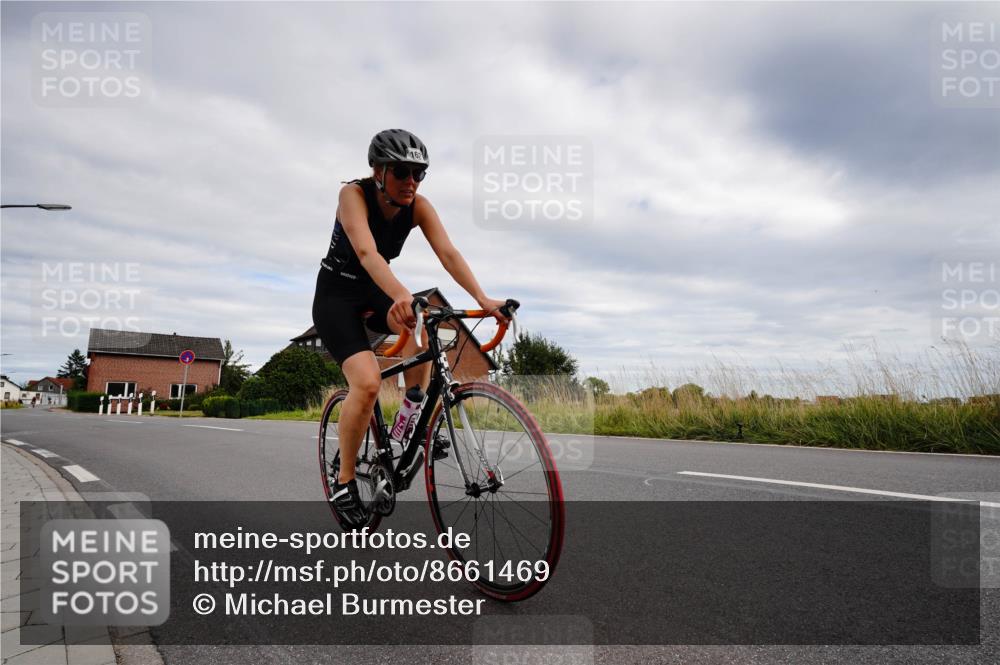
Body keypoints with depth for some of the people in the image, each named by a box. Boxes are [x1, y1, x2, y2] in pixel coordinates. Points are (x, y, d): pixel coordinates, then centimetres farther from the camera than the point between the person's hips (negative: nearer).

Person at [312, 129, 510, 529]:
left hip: (375, 292, 4)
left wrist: (483, 299, -39)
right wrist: (401, 295, -59)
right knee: (367, 382, -24)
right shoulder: (354, 194, -23)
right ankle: (344, 483, -5)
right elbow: (366, 252, -41)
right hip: (336, 296, -4)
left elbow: (448, 253, -24)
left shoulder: (418, 206, -11)